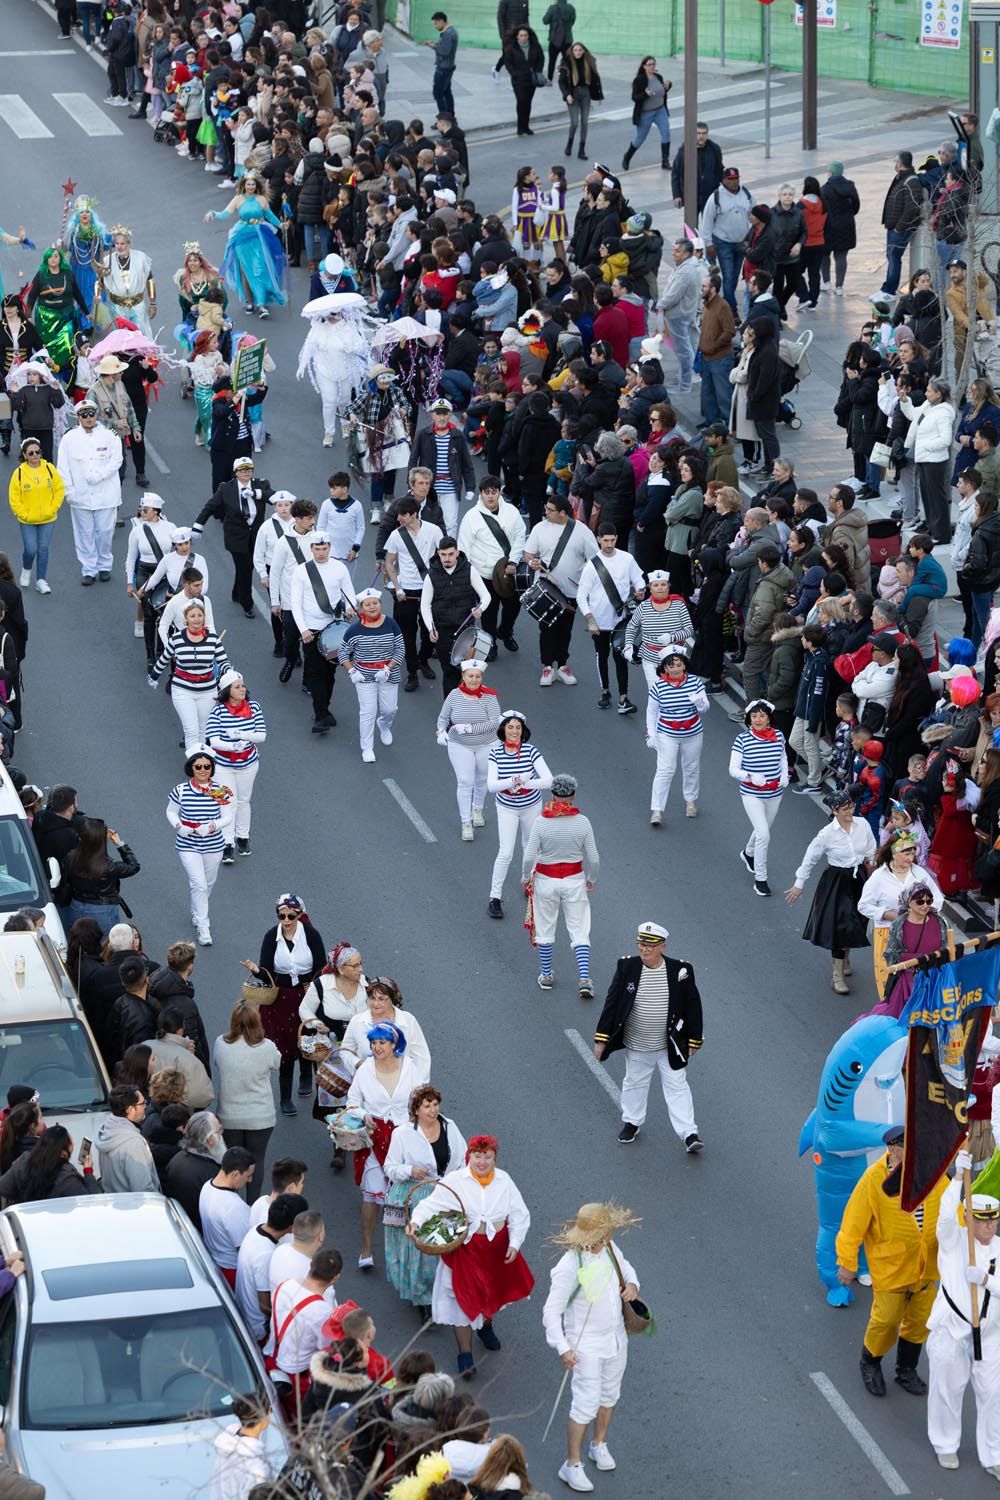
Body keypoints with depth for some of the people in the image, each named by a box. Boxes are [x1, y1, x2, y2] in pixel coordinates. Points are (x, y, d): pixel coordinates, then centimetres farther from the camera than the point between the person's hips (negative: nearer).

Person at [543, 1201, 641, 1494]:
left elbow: (626, 1267, 15)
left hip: (615, 1337, 7)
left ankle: (599, 1445, 45)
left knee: (609, 1394, 22)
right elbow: (552, 1311, -24)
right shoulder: (569, 1267, -29)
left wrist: (631, 1284, -8)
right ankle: (572, 1465, 13)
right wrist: (563, 1348, -31)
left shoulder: (609, 1248, -8)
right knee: (586, 1404, -2)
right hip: (587, 1345, -7)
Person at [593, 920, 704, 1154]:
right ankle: (631, 1122, 39)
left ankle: (689, 1134, 2)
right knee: (634, 1083, 18)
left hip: (670, 1047, -2)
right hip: (636, 1046, 2)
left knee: (677, 1087, 1)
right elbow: (612, 1002, -5)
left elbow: (692, 1006, -1)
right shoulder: (626, 968, -10)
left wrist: (693, 1040, 2)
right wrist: (601, 1038, -5)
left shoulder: (680, 971, -12)